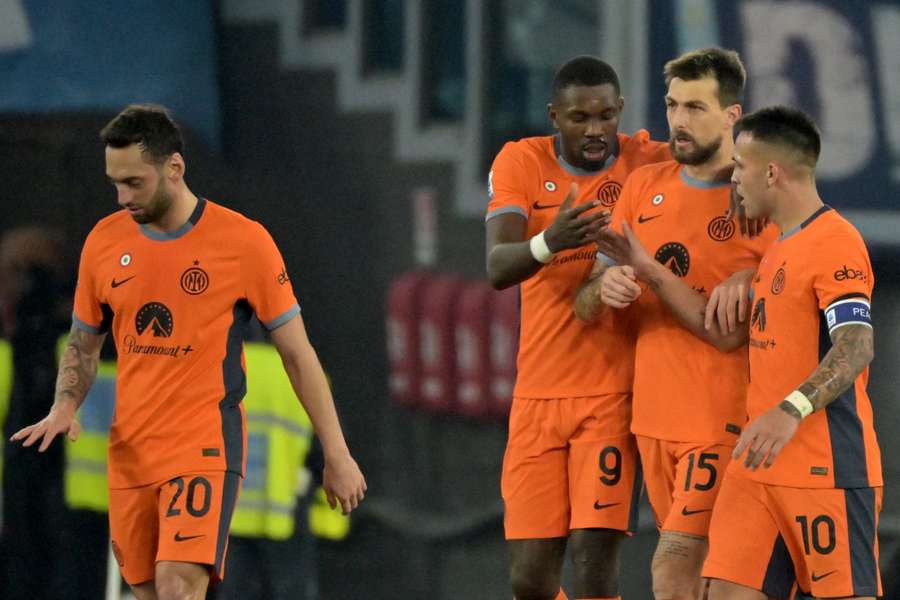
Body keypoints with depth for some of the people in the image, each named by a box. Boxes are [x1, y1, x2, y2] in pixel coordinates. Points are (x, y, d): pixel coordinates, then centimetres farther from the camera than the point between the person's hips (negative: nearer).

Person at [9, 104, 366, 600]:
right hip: (129, 448, 5)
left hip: (205, 447, -5)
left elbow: (297, 353, -1)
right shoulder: (104, 242, 5)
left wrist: (336, 453, -1)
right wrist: (64, 407, -3)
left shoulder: (244, 242, -7)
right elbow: (82, 345, 18)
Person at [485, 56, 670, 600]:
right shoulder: (521, 163, 0)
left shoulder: (651, 163, -3)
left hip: (616, 391, -2)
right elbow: (498, 268, -13)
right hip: (538, 394, 2)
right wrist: (549, 242, -36)